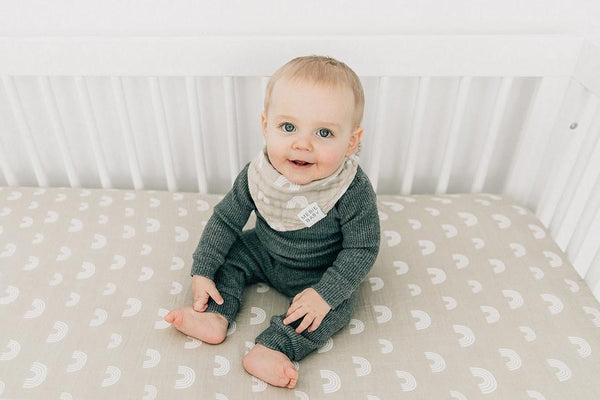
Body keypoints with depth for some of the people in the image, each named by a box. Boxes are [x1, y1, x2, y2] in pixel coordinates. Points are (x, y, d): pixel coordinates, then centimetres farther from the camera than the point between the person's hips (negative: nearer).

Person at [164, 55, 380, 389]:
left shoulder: (353, 190, -33)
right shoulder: (257, 176, -23)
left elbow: (362, 249, -23)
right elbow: (226, 220, -10)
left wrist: (325, 293, -30)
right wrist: (202, 271, -10)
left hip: (319, 273, -3)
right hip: (265, 254, 4)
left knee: (338, 306, -21)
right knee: (230, 251, -3)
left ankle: (273, 347, -23)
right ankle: (215, 316, -7)